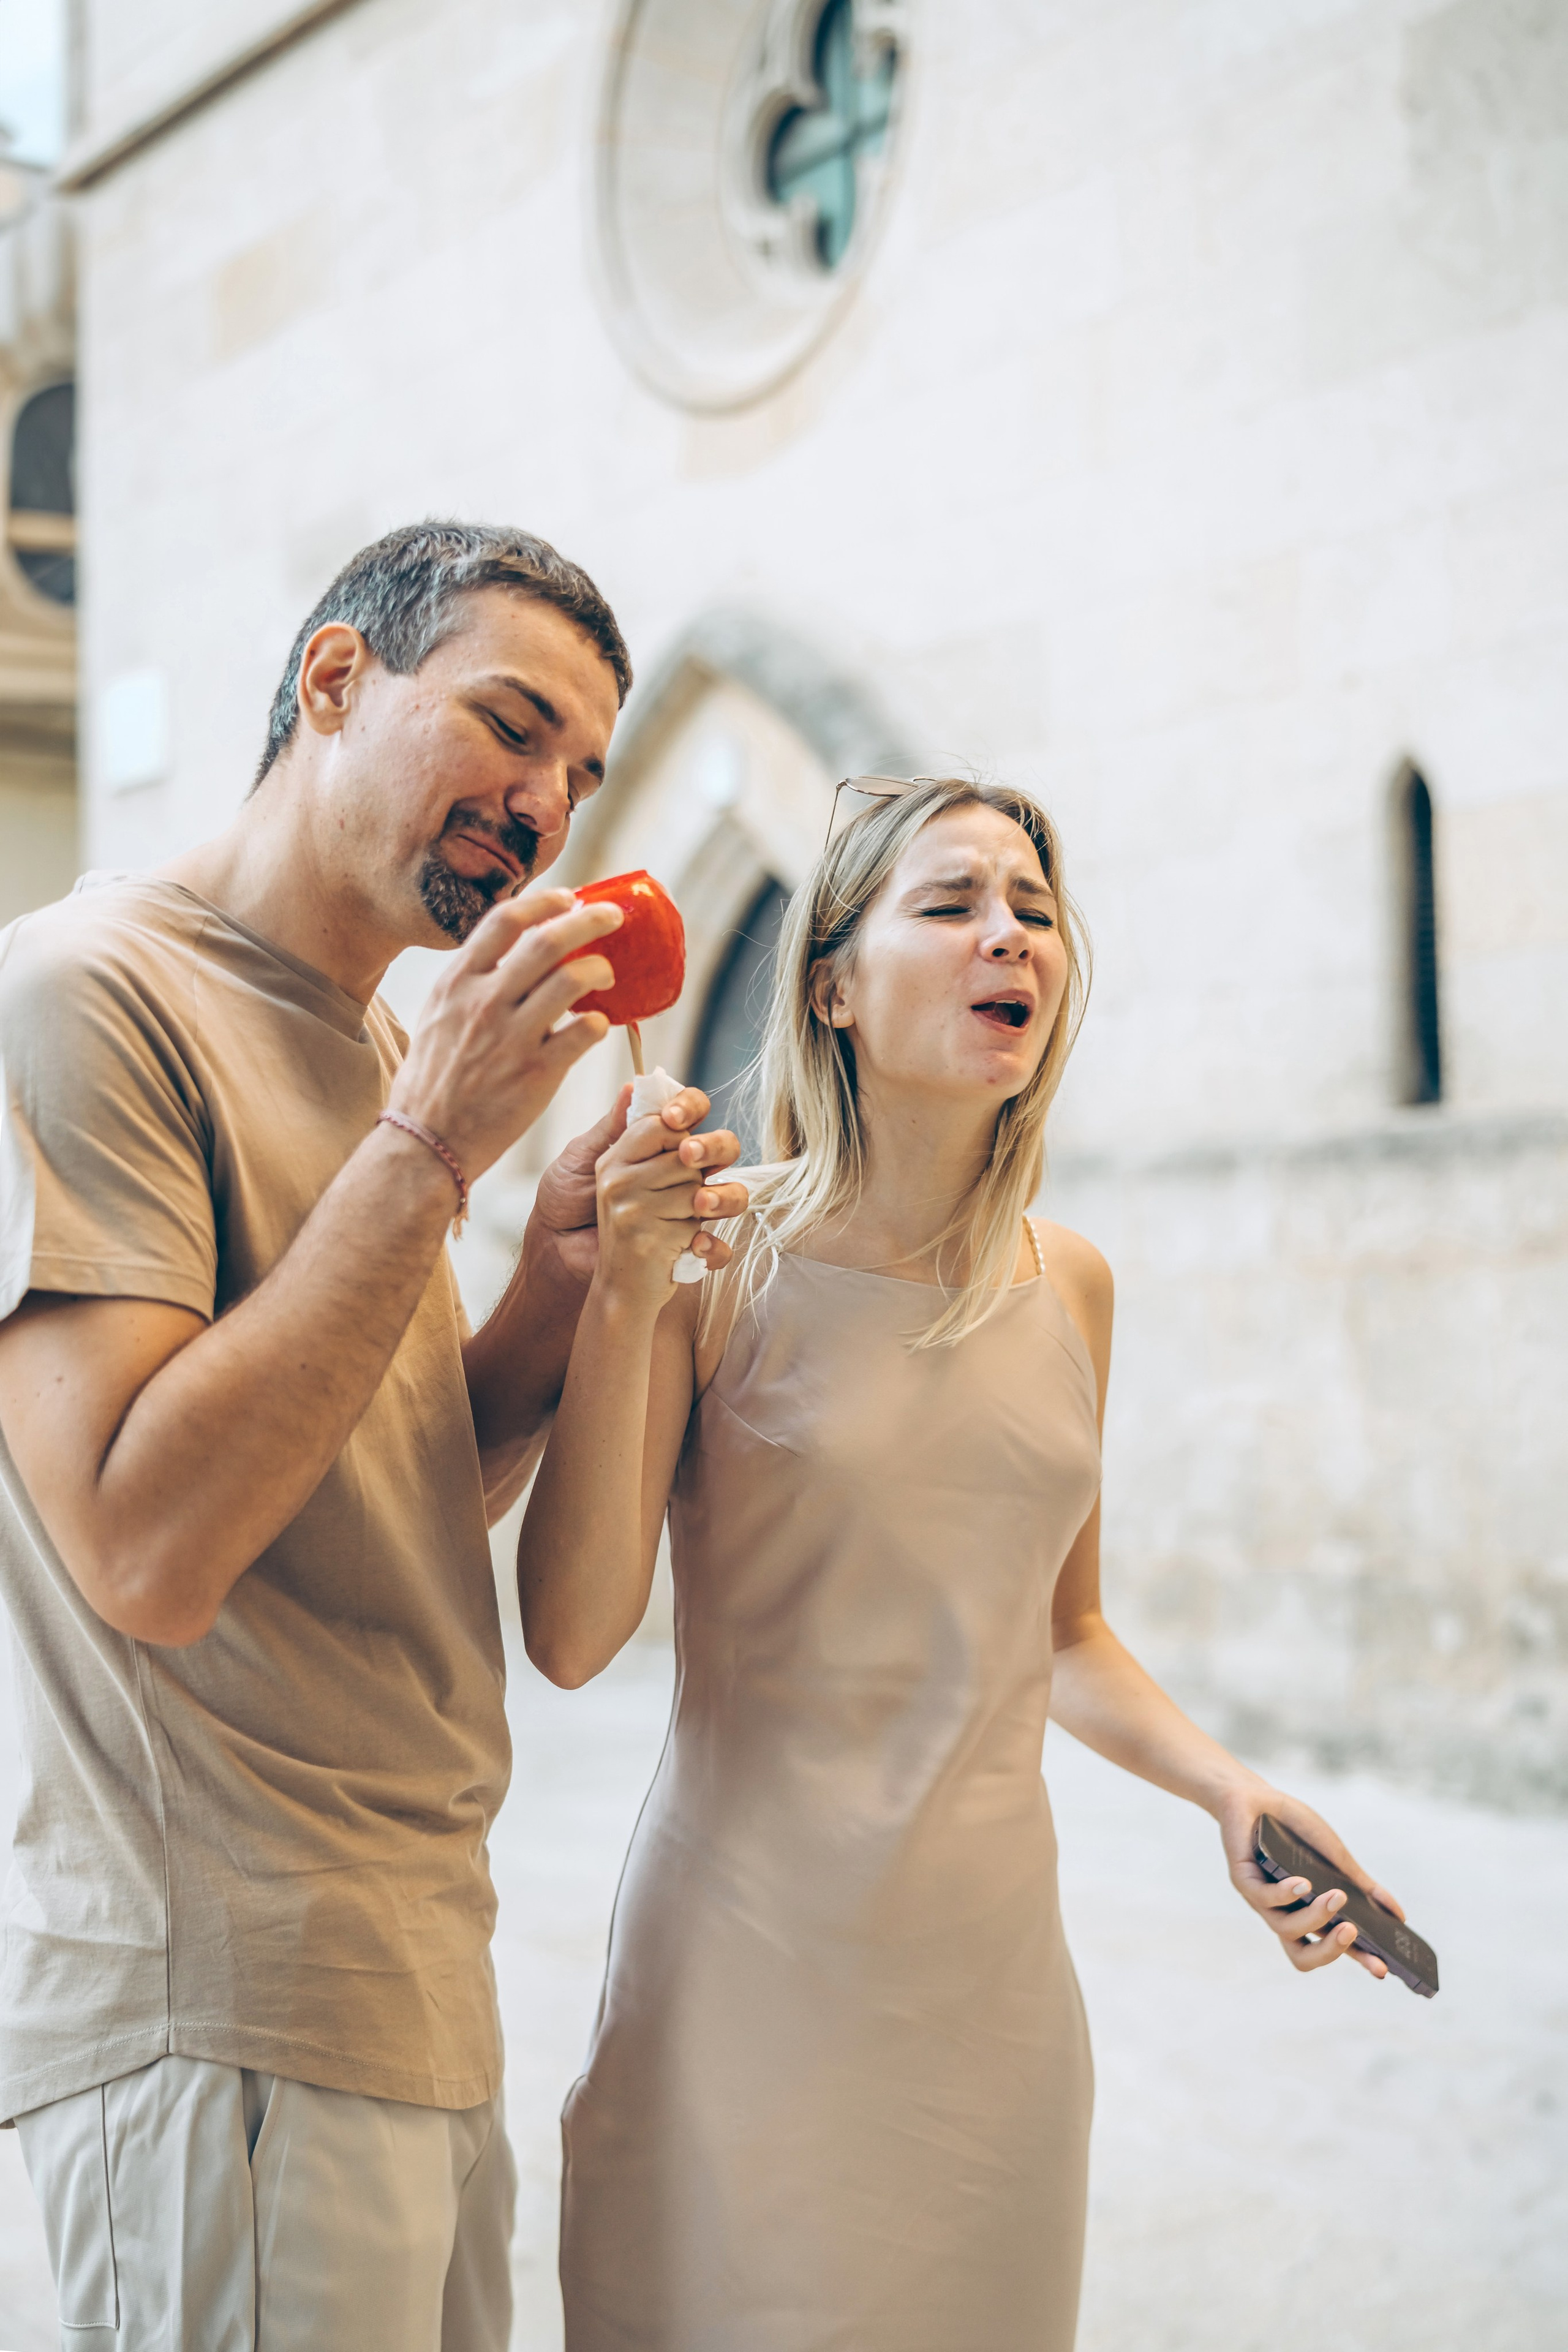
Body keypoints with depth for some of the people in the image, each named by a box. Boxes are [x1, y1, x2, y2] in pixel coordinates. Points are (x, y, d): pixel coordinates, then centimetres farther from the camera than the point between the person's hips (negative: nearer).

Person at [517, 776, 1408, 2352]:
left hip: (988, 1965, 5)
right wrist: (621, 1302, -23)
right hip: (748, 1966, -4)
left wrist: (1225, 1786, 1)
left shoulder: (1069, 1286, 5)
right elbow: (573, 1637, -15)